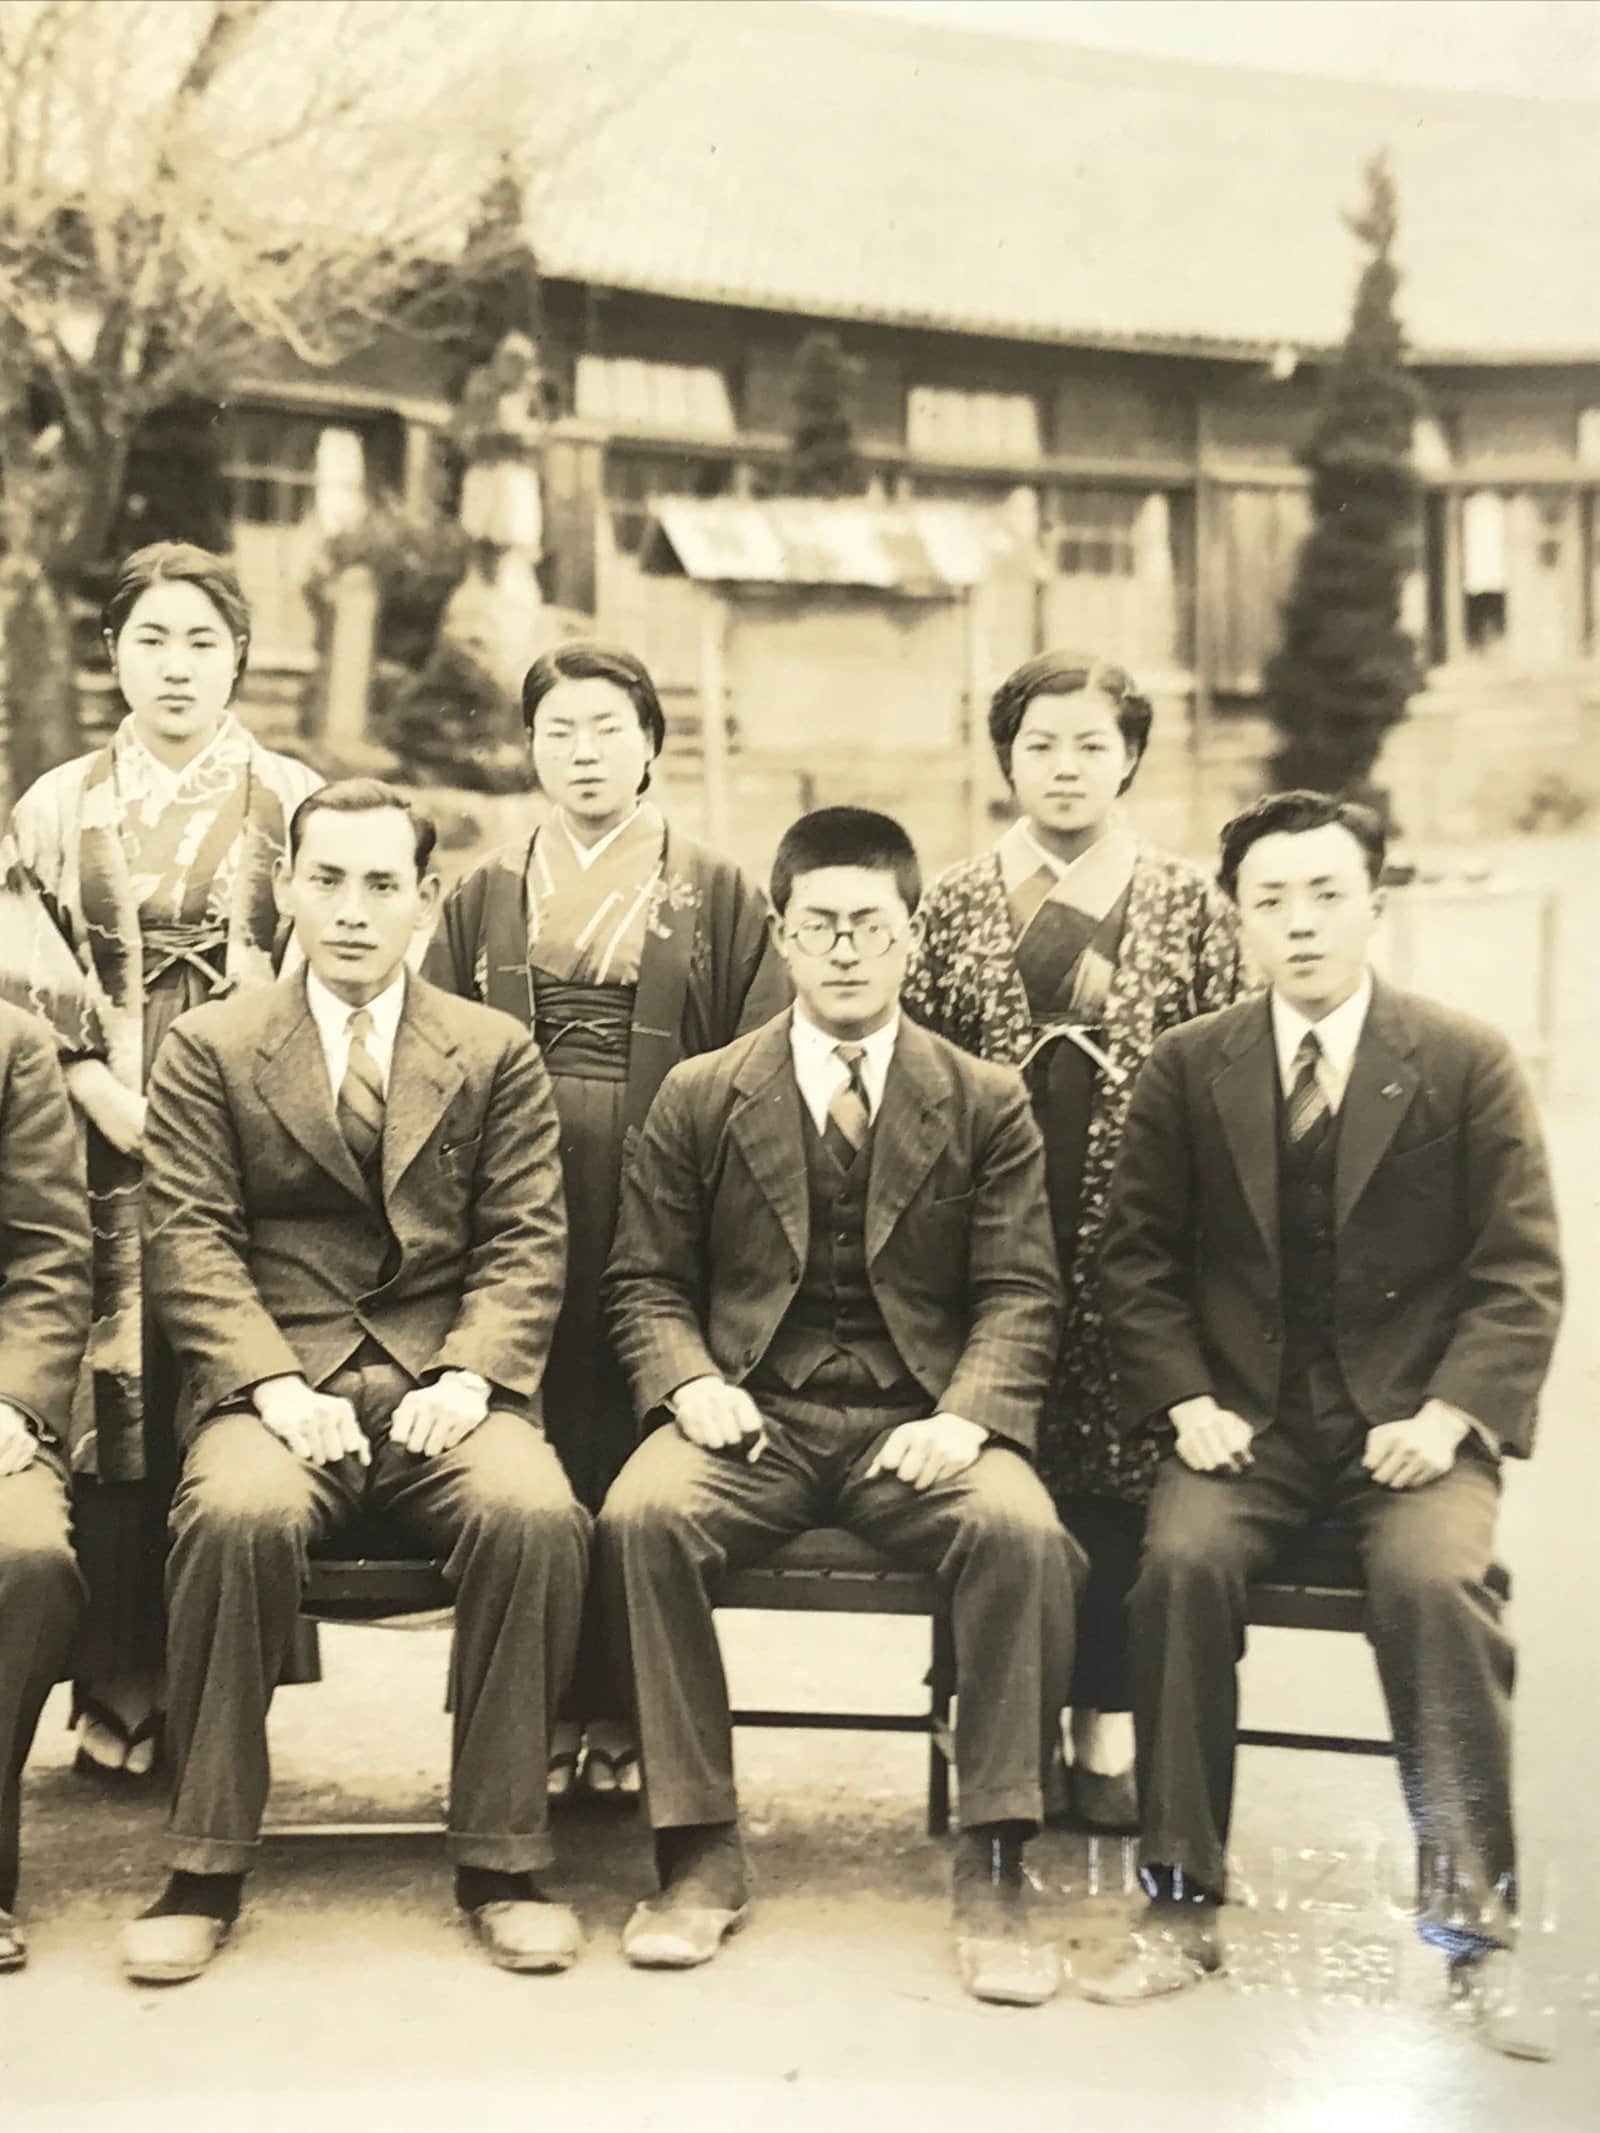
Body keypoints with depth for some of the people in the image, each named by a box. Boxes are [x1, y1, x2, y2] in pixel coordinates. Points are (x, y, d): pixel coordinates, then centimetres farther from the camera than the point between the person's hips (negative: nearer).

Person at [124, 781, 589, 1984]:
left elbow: (526, 1245, 6)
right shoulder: (211, 1048, 11)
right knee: (239, 1515, -34)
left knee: (537, 1516, -31)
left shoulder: (498, 1053, 13)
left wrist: (468, 1376, -12)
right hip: (281, 1384, -1)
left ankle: (501, 1859, -15)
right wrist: (274, 1386, -14)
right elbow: (192, 1243, 2)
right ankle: (206, 1865, -17)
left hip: (448, 1390, 1)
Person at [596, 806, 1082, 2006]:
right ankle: (701, 1853, -17)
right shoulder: (700, 1098, 10)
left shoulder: (988, 1104, 9)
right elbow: (644, 1281, 10)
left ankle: (993, 1870, -19)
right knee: (642, 1517, -31)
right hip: (752, 1417, 1)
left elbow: (1020, 1295, 3)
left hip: (919, 1423, 0)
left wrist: (968, 1416, -16)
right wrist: (690, 1384, -12)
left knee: (1023, 1533, -32)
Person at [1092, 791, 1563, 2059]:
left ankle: (1476, 1927, -17)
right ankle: (1183, 1906, -14)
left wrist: (1450, 1413, -13)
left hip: (1408, 1421, -1)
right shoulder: (1187, 1069, 7)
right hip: (1244, 1421, 2)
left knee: (1437, 1579, -31)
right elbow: (1142, 1259, 8)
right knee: (1184, 1561, -27)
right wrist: (1184, 1400, -7)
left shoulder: (1468, 1065, 2)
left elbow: (1522, 1274, 0)